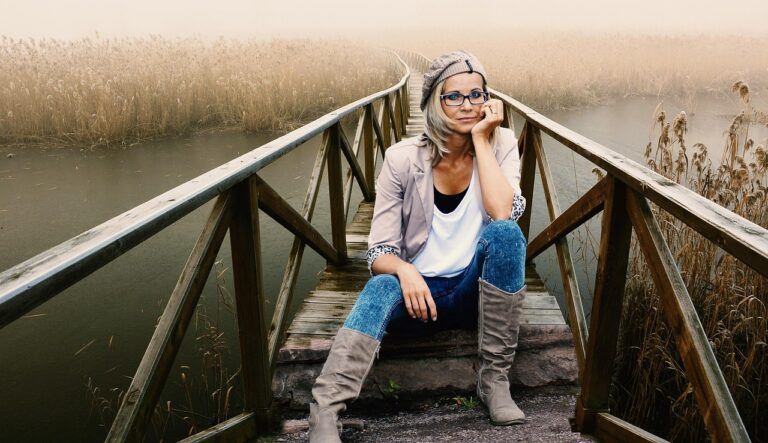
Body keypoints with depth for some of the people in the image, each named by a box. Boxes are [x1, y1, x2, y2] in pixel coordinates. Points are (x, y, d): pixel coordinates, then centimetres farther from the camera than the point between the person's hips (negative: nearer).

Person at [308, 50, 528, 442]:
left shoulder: (500, 142, -5)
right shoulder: (403, 158, -10)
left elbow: (503, 214, -24)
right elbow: (379, 254, -11)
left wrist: (480, 138, -19)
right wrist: (404, 270, -33)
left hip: (477, 290, 1)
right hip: (419, 288, -1)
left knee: (505, 232, -29)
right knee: (381, 288, -33)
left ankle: (494, 378, -18)